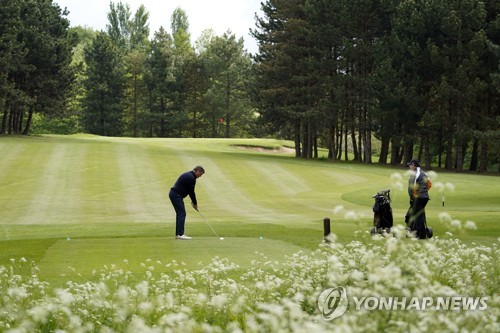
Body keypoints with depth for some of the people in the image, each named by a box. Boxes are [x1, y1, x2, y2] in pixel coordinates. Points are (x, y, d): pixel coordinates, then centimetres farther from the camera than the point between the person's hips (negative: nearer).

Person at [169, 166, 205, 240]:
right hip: (176, 195, -11)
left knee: (180, 213, 13)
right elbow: (191, 192, -13)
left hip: (173, 194, 11)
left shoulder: (188, 175, 16)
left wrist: (193, 202, 16)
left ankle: (178, 234, 14)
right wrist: (195, 203, -1)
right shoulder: (191, 178, -16)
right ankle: (180, 234, -12)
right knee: (182, 213, -10)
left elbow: (190, 191, 20)